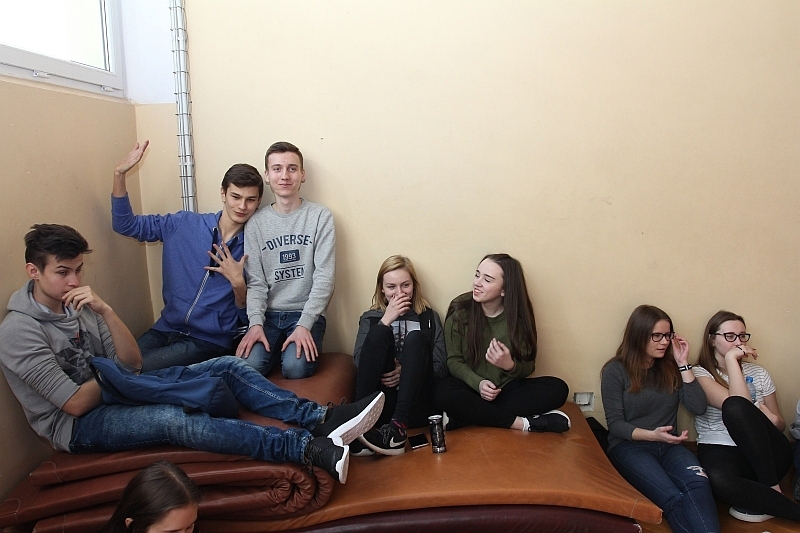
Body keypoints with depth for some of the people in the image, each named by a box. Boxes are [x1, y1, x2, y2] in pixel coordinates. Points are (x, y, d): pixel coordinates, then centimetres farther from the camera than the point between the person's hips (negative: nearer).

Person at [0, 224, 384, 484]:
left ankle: (320, 418, -24)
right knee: (174, 419, -38)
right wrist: (114, 373, -3)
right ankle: (310, 448, -47)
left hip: (114, 394, 8)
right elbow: (76, 403, -19)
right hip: (77, 426, -8)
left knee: (227, 367, -10)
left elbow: (133, 363, -2)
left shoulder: (76, 304, 8)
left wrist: (105, 311, -15)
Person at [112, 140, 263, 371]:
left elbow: (246, 316, 0)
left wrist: (238, 283, -20)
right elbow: (125, 224, 8)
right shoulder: (183, 224, 3)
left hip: (210, 341, -3)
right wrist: (120, 174, -4)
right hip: (166, 329, 4)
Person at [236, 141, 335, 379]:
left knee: (295, 367, -27)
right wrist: (256, 323, -14)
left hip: (306, 314, -2)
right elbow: (255, 281, 2)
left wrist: (304, 325, -17)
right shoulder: (256, 222, 5)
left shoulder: (320, 216, -2)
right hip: (268, 314, 2)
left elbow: (324, 278, -8)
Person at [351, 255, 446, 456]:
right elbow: (360, 362, -1)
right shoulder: (370, 318, 16)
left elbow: (441, 366, 7)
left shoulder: (429, 317, 16)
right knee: (378, 332, -20)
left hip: (415, 405, 0)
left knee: (416, 337, -22)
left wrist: (408, 370, -11)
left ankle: (397, 427, -40)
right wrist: (386, 320, -9)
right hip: (379, 404, 0)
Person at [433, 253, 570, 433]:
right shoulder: (460, 311, -8)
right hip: (471, 388, -2)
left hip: (508, 389, 3)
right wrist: (478, 383, -24)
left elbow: (528, 366, -1)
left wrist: (510, 366, -25)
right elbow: (454, 361, -6)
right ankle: (521, 423, -26)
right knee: (443, 392, -35)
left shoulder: (519, 315, -4)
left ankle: (467, 416, -26)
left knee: (558, 388, -23)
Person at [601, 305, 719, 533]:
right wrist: (651, 435, -21)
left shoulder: (671, 367, 11)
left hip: (669, 445, 4)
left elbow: (699, 407, 0)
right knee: (673, 498, -33)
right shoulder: (615, 370, -2)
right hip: (629, 446, -3)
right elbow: (615, 423, -5)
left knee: (698, 482, -33)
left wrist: (683, 364, -2)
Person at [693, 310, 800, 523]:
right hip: (719, 451, -2)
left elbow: (779, 424, 16)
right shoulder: (700, 374, -1)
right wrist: (731, 359, -14)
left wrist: (772, 419, -9)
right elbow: (736, 403, -18)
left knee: (736, 408, -32)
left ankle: (770, 492, -22)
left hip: (767, 454, 3)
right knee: (719, 482, -41)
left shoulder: (758, 373, 13)